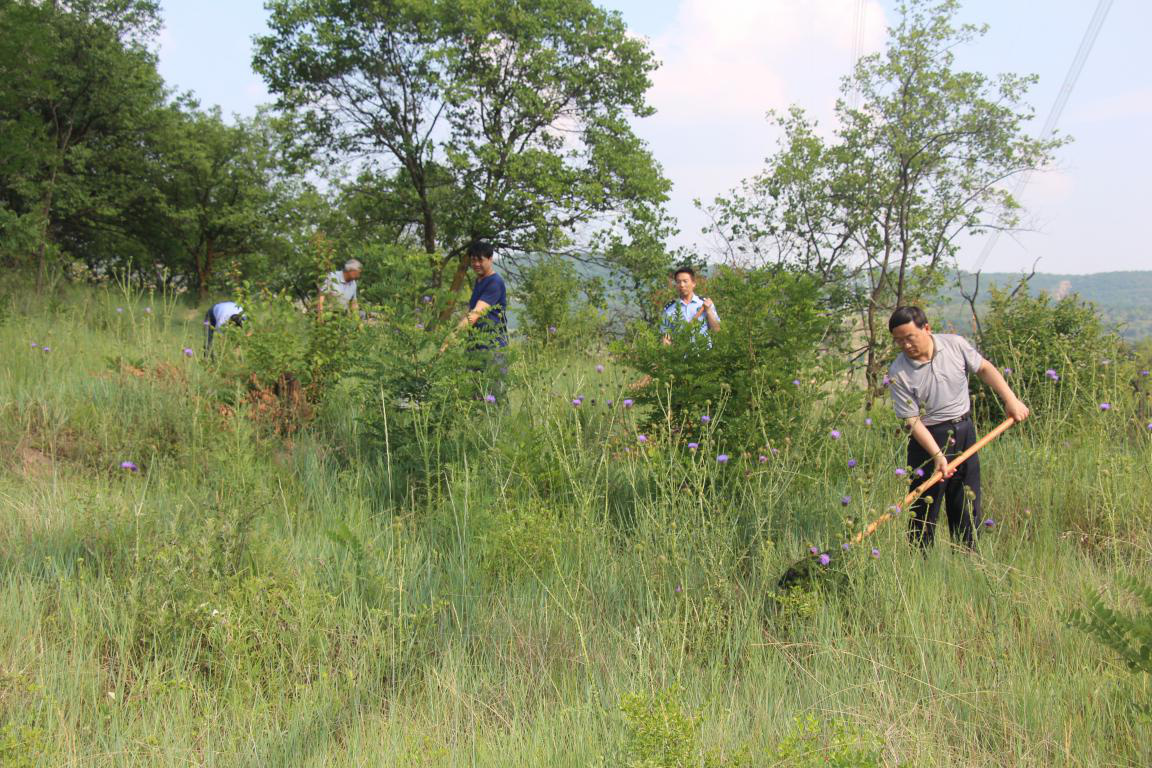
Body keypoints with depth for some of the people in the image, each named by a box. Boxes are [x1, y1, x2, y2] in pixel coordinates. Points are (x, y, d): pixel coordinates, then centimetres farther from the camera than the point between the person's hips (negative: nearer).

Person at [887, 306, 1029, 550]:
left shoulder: (955, 345, -7)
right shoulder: (898, 374, -16)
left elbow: (984, 368, 9)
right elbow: (913, 420, -16)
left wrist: (1011, 399, 2)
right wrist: (937, 455, -25)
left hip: (964, 432, 4)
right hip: (929, 438, -4)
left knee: (968, 505, 10)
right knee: (925, 508, -4)